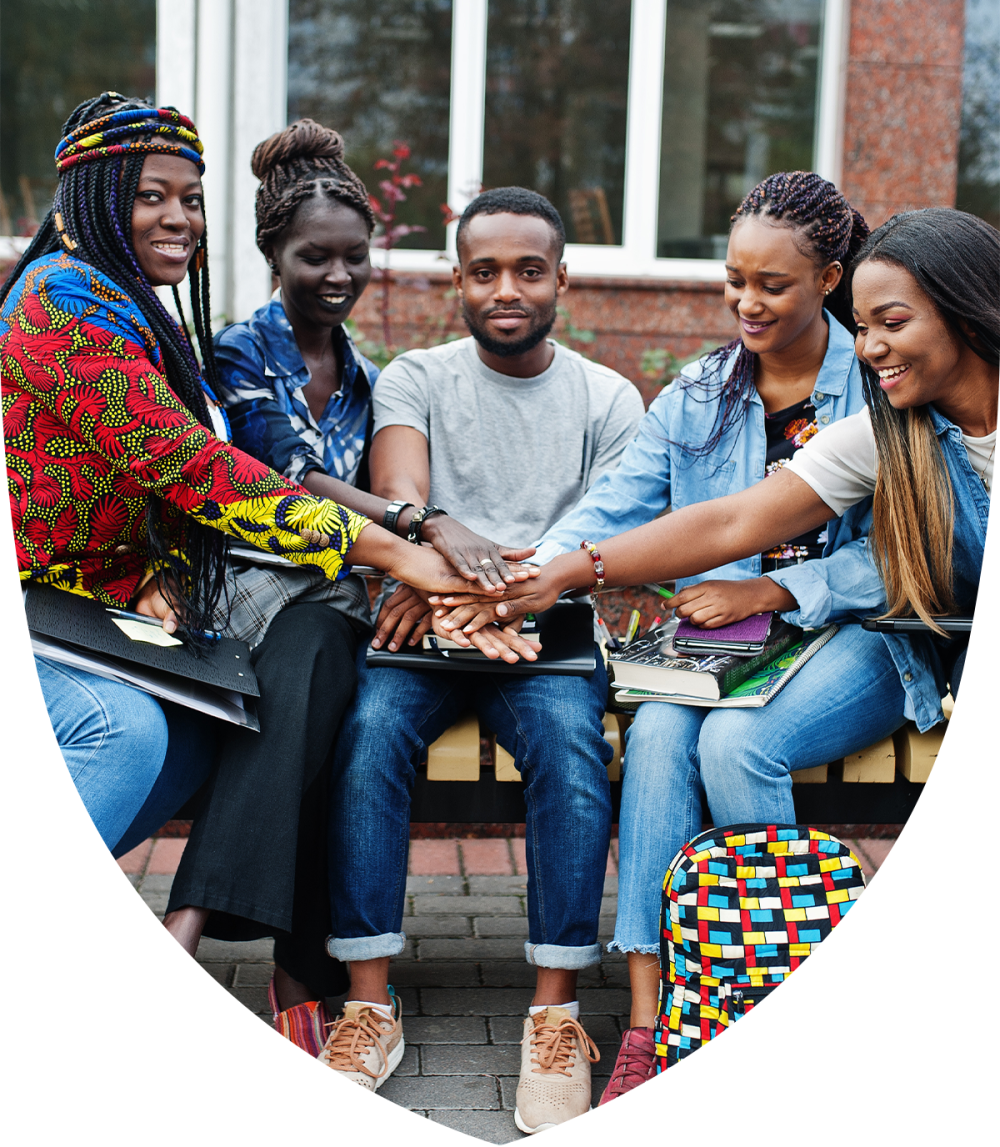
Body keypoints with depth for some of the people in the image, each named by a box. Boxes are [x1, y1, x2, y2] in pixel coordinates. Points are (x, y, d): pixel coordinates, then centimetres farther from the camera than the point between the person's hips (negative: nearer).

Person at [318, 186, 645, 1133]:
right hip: (424, 626, 0)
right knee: (372, 727, -30)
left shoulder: (608, 400, 8)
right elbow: (399, 510, -10)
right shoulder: (414, 379, 8)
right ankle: (369, 1006, -24)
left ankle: (555, 1014, -23)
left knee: (570, 740, -31)